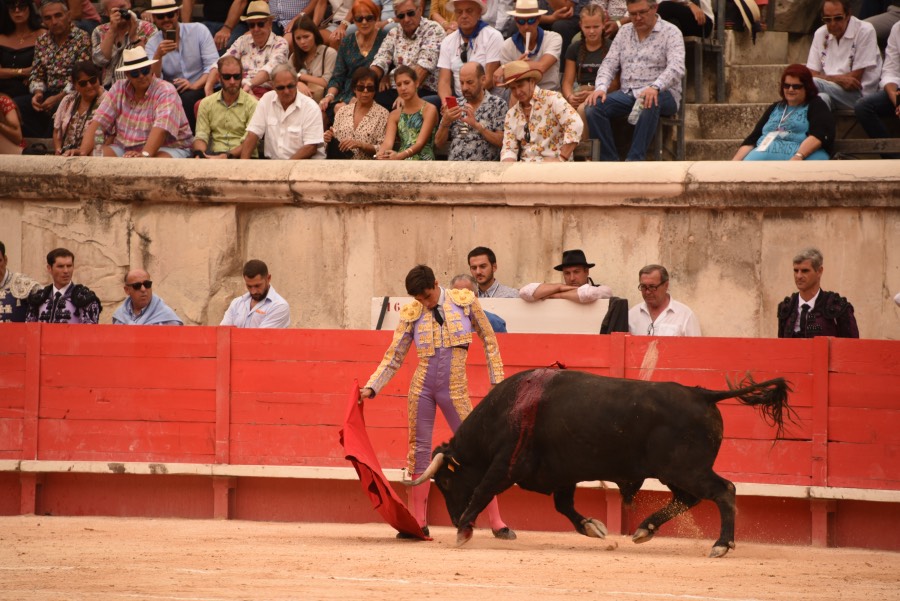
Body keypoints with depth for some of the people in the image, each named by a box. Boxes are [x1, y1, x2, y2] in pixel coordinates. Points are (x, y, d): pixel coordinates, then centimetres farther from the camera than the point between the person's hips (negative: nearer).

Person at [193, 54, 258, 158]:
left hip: (241, 157, -3)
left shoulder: (252, 104, 1)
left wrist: (227, 156, -24)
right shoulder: (206, 103, 15)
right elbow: (201, 136, 9)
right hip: (213, 155, 3)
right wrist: (199, 153, -16)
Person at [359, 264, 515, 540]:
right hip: (422, 388, 2)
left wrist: (497, 382, 3)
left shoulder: (465, 302, -2)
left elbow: (489, 340, 6)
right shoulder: (411, 314, 0)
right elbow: (393, 358, 4)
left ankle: (496, 522, 4)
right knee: (419, 451, 4)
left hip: (455, 390, -2)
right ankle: (419, 522, 12)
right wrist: (371, 388, -8)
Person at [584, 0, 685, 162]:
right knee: (592, 108, -21)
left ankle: (634, 160, -38)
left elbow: (676, 67, -17)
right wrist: (601, 87, -12)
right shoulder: (624, 32, 16)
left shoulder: (670, 32, -1)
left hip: (662, 94, -5)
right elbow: (609, 63, 10)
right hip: (628, 93, 5)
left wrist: (655, 87, -36)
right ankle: (610, 161, -18)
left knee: (649, 103, -41)